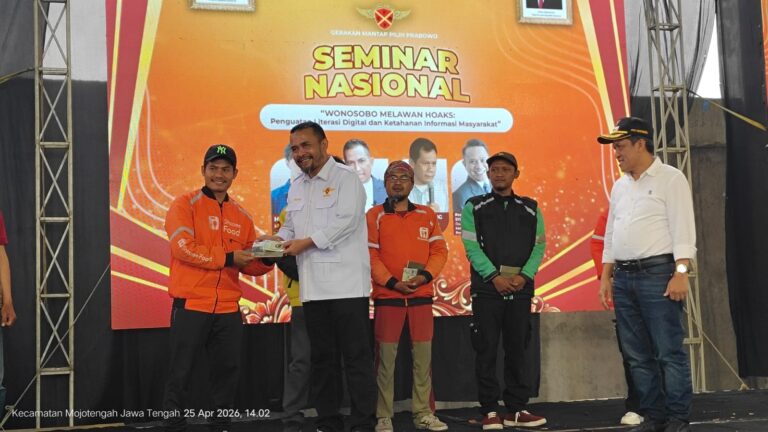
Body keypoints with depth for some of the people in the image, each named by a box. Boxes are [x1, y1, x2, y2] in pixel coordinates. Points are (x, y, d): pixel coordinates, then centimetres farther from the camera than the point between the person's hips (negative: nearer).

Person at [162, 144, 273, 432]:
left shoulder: (242, 216, 13)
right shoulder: (185, 205, -2)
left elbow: (249, 265, 14)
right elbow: (184, 247, -16)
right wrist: (228, 257, -18)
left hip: (228, 310, 5)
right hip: (190, 307, -5)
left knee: (227, 372, 11)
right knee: (181, 374, 2)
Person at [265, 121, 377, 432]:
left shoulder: (346, 178, -4)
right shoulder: (296, 187, 17)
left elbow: (346, 220, -15)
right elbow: (290, 226, 19)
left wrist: (307, 242, -16)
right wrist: (277, 239, -3)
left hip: (346, 285, -7)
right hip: (313, 287, 7)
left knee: (356, 357, -3)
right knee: (322, 357, 12)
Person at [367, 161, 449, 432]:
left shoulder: (427, 215, 10)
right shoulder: (374, 216, 3)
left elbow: (440, 250, 7)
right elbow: (370, 255, -3)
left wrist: (425, 275, -10)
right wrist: (392, 282, -13)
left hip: (421, 295, 3)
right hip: (387, 296, -2)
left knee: (423, 355, 5)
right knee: (386, 357, 0)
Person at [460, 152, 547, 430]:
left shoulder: (531, 209, 12)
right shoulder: (474, 207, 5)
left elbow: (539, 245, 4)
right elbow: (472, 246, -5)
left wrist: (524, 276, -12)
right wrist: (494, 276, -16)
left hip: (521, 289, 2)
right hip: (487, 287, -2)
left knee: (517, 350, 7)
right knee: (486, 350, 0)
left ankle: (516, 410, 15)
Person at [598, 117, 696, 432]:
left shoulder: (670, 179, -3)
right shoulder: (620, 186, 17)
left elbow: (682, 229, -10)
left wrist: (681, 273, -19)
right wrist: (606, 277, 14)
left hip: (658, 274, -7)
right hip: (624, 278, 7)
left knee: (670, 353, -4)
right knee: (638, 356, 9)